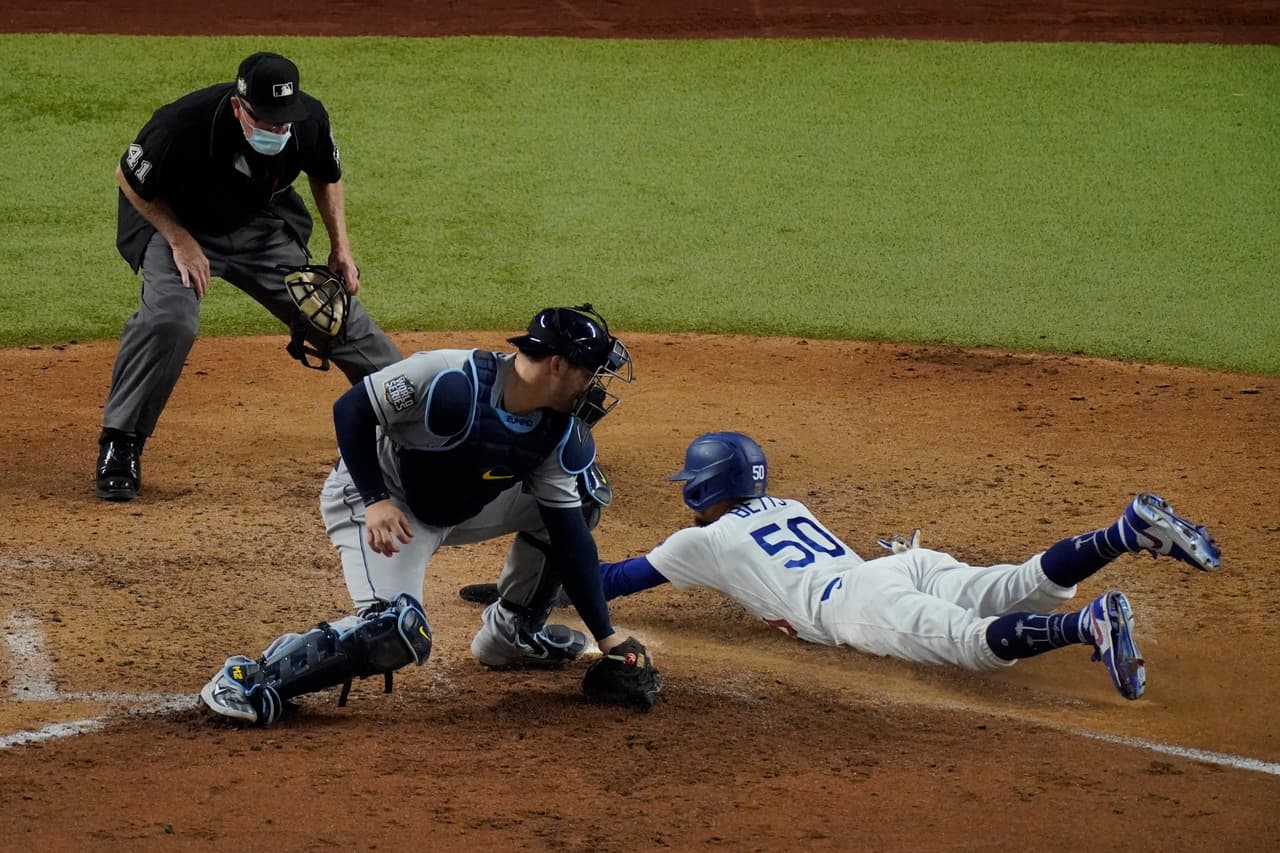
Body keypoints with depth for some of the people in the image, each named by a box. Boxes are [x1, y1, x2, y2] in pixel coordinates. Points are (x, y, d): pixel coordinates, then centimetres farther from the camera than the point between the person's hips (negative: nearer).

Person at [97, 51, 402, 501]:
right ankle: (119, 446, -14)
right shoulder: (183, 125, -37)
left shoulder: (309, 119, -24)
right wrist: (180, 241, -20)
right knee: (169, 318, -29)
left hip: (264, 226, 4)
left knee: (336, 309, 3)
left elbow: (326, 176, 1)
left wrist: (340, 247, -5)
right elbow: (129, 176, -16)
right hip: (180, 224, -4)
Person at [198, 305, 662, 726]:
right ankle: (254, 679, -19)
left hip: (460, 509, 8)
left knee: (579, 497, 6)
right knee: (397, 633, -30)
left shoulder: (560, 437, -11)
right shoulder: (450, 380, -31)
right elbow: (351, 409, -22)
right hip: (378, 504, -7)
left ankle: (511, 632, 20)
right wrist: (375, 500, -30)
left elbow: (571, 536, -7)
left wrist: (608, 638, -10)